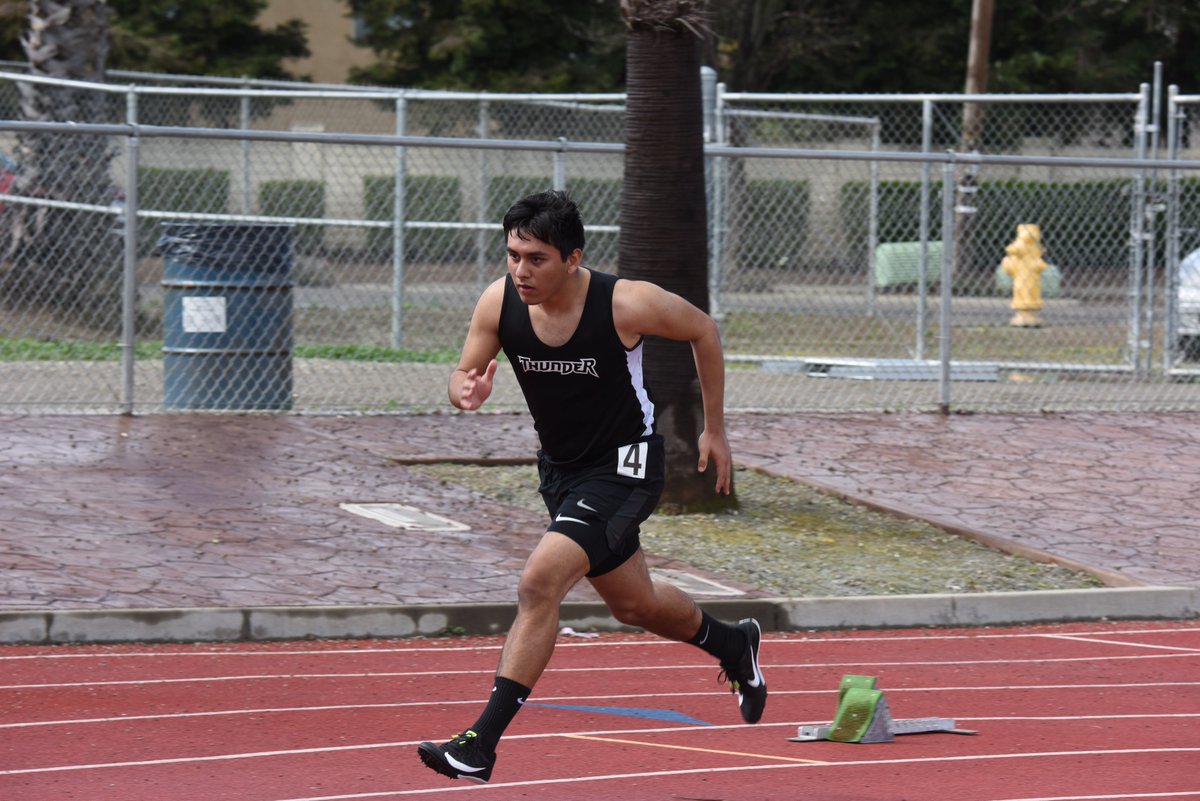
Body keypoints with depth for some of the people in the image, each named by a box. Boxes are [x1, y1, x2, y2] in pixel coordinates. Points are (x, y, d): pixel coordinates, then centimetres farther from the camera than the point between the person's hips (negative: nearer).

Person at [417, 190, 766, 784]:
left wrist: (715, 430, 1)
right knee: (633, 605, 23)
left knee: (539, 583, -25)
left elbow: (703, 330, -6)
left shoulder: (626, 304, -25)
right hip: (560, 466, 6)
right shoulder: (499, 302, -15)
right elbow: (462, 376, -3)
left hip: (624, 463, -6)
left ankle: (482, 744, -22)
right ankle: (734, 644, 54)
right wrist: (468, 392, -29)